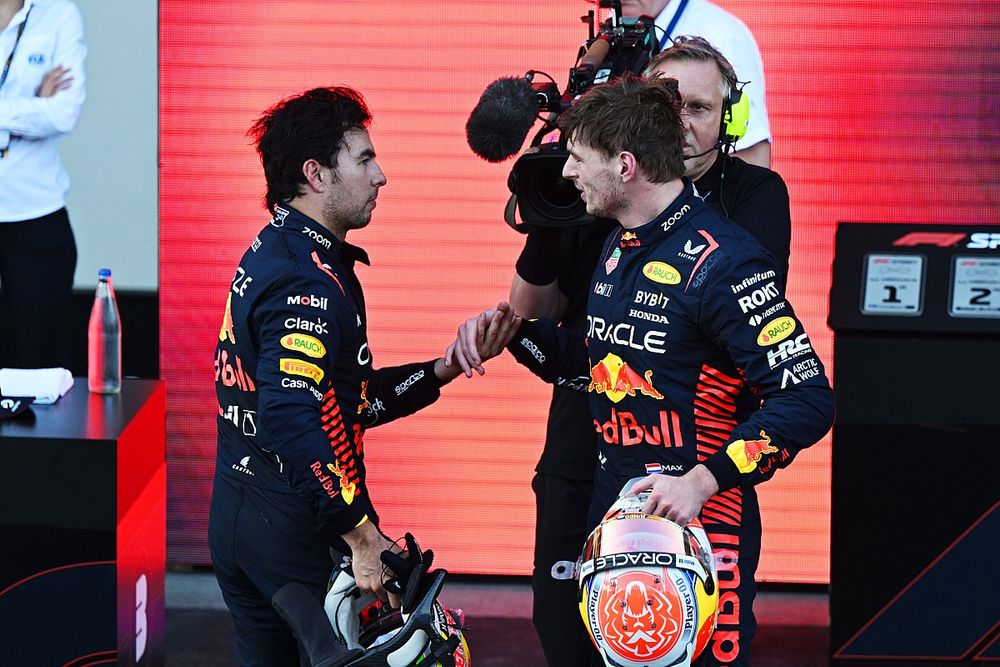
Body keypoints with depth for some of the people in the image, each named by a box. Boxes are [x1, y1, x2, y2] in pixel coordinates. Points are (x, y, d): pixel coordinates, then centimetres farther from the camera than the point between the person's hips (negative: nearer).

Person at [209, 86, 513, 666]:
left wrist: (442, 371, 10)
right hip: (296, 531, -10)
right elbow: (294, 424, -31)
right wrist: (363, 537, -27)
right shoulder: (310, 282, -20)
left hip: (239, 517, 10)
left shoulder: (270, 256, 12)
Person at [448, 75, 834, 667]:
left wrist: (702, 481, -27)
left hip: (697, 526, -9)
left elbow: (807, 401, -22)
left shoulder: (721, 261, -19)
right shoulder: (619, 247, 11)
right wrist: (513, 331, 11)